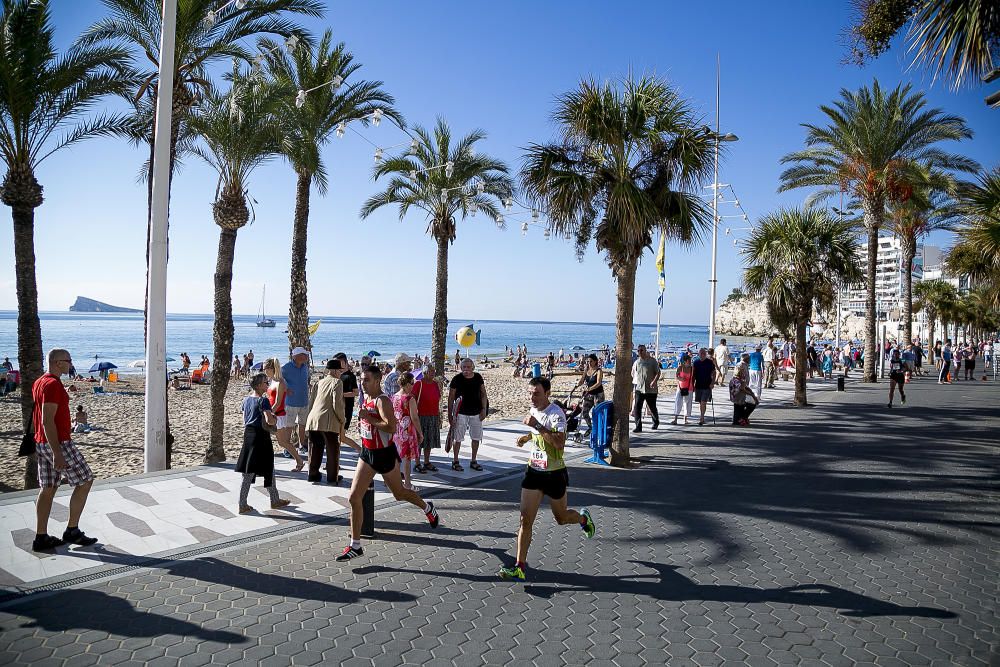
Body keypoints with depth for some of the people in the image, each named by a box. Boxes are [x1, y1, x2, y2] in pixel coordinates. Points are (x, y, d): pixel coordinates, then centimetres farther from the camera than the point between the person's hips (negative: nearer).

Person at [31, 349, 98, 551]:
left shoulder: (39, 383, 13)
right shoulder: (53, 385, -18)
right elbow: (48, 422, -23)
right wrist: (57, 454, -25)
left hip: (42, 444, 10)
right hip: (58, 443, -10)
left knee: (47, 489, 11)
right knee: (85, 481, -1)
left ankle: (41, 537, 14)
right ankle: (72, 531, 4)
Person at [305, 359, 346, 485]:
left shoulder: (319, 383, 17)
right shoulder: (336, 382, -2)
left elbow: (311, 402, 19)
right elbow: (337, 404, -10)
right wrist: (342, 420, 1)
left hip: (313, 420, 6)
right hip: (329, 422, -6)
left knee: (315, 449, 15)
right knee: (332, 450, 6)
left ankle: (313, 474, 21)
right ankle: (333, 477, 11)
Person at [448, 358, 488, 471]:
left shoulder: (478, 377, 2)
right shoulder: (457, 379, -8)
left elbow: (483, 394, 9)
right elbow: (451, 398, -4)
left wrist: (484, 409, 0)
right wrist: (450, 414, -6)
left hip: (476, 413, 4)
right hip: (461, 413, -4)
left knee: (476, 437, 9)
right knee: (458, 438, 1)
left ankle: (473, 461, 23)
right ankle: (455, 461, 13)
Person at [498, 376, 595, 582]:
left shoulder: (556, 413, -21)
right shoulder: (533, 410, 4)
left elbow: (560, 443, -35)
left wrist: (538, 427, -36)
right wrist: (527, 437, 7)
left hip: (554, 474, -5)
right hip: (534, 471, 5)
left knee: (561, 518, 15)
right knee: (525, 520, -5)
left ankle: (583, 518, 49)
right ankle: (519, 567, -3)